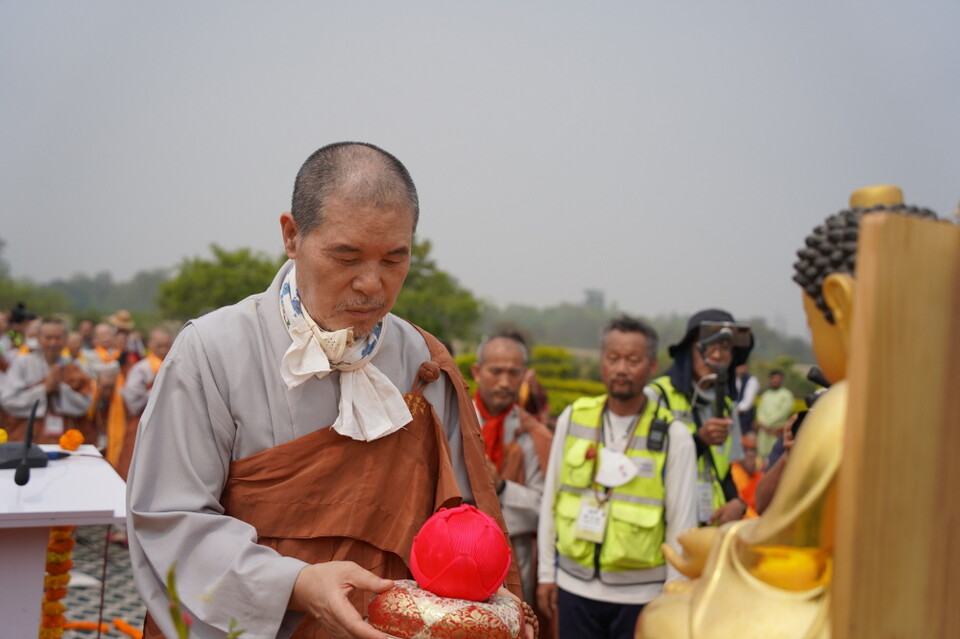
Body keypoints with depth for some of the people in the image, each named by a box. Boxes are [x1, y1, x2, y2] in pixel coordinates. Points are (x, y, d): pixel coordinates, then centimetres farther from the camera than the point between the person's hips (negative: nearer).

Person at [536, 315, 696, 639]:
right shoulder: (573, 418, 2)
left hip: (640, 594, -2)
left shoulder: (673, 436, -5)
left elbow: (682, 524, -3)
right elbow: (550, 501, 8)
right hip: (575, 587, 2)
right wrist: (546, 573, 9)